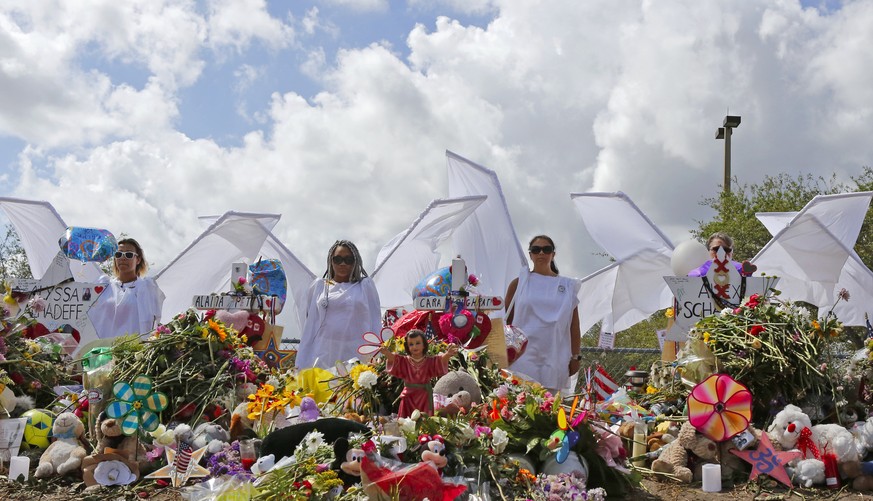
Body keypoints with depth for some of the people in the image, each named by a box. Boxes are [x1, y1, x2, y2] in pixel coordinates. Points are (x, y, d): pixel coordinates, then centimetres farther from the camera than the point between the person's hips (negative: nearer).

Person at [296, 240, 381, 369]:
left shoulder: (366, 285, 9)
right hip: (324, 355, 1)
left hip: (357, 355, -1)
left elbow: (375, 323, 8)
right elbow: (310, 324, 15)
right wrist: (302, 365, 10)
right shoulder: (319, 285, 14)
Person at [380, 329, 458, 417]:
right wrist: (387, 354, -44)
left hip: (424, 397, -1)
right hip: (409, 397, 1)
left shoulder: (430, 361, -4)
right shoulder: (404, 361, 0)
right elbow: (393, 358, -18)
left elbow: (441, 359, -22)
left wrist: (447, 354, -47)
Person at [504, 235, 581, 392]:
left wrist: (575, 357, 7)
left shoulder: (567, 286, 10)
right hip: (523, 356, -1)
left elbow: (574, 326, 11)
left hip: (553, 358, 2)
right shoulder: (519, 284, 7)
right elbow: (506, 321, 9)